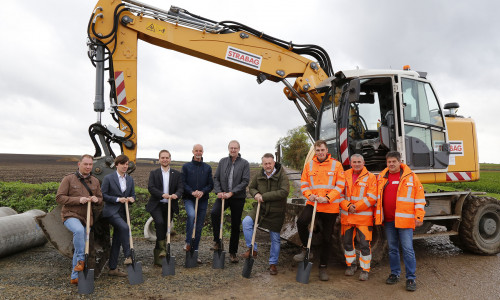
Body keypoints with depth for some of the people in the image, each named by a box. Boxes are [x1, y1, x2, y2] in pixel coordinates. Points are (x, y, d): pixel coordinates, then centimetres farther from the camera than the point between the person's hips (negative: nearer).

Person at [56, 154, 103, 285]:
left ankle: (75, 277, 18)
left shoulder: (95, 181, 9)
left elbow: (100, 199, 16)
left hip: (86, 218, 5)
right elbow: (59, 197, -9)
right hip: (70, 215, -5)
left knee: (79, 248, 8)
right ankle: (81, 260, -18)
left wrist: (96, 199, -9)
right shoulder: (69, 179, -4)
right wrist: (78, 200, -20)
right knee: (79, 230, -36)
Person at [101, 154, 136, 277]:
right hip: (111, 211, -5)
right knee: (124, 227, -30)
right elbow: (103, 195, -6)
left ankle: (113, 268, 15)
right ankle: (128, 256, -20)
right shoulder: (108, 178, -4)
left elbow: (133, 195, 15)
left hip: (123, 212, 6)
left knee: (117, 240, 8)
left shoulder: (130, 179, 11)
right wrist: (118, 199, -15)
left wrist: (131, 199, -8)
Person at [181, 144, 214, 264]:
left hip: (203, 200, 3)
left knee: (199, 227, 5)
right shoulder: (186, 166, 6)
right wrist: (192, 192, -16)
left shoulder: (207, 168, 11)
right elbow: (183, 183, -1)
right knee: (191, 215, -32)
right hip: (189, 198, -2)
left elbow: (211, 184, 7)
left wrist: (202, 192, -12)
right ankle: (188, 242, -14)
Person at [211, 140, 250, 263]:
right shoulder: (223, 161, 8)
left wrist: (231, 193, -18)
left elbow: (245, 181, -10)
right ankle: (217, 241, -10)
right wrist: (219, 191, -9)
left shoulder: (244, 163, -2)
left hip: (238, 198, -1)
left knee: (235, 226, 6)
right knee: (214, 212, -27)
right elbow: (216, 178, 8)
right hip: (223, 196, 2)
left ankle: (233, 252, 21)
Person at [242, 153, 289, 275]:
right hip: (261, 208, 3)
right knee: (246, 222, -20)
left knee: (275, 238, 7)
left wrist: (264, 196, -25)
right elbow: (251, 187, 13)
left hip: (276, 212, -3)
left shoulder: (282, 175, -14)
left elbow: (284, 192, -25)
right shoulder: (258, 175, 0)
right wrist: (256, 194, -12)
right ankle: (252, 248, -5)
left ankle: (273, 264, 24)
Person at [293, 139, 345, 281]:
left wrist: (327, 198, -17)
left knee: (327, 237, 8)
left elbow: (340, 185, -4)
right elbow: (304, 184, 9)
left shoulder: (336, 165, 0)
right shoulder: (309, 165, 7)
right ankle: (305, 250, -4)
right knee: (301, 221, -28)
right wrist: (309, 195, -12)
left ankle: (323, 267, 25)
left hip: (330, 207, -1)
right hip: (312, 203, 1)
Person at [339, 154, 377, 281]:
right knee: (347, 241, 14)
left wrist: (356, 206, -15)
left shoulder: (370, 177, -1)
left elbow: (372, 198, -9)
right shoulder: (345, 175, 7)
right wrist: (347, 206, -12)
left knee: (365, 244, -2)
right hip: (346, 216, 4)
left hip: (364, 216, -3)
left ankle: (365, 269, 14)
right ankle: (351, 264, 32)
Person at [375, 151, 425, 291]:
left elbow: (420, 198, -1)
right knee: (392, 248, 14)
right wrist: (377, 215, 14)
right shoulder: (381, 177, 8)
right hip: (388, 220, 4)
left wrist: (419, 216, -8)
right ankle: (395, 274, 27)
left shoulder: (410, 177, -2)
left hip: (404, 219, -4)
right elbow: (377, 197, 17)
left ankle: (411, 278, 8)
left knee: (408, 249, -2)